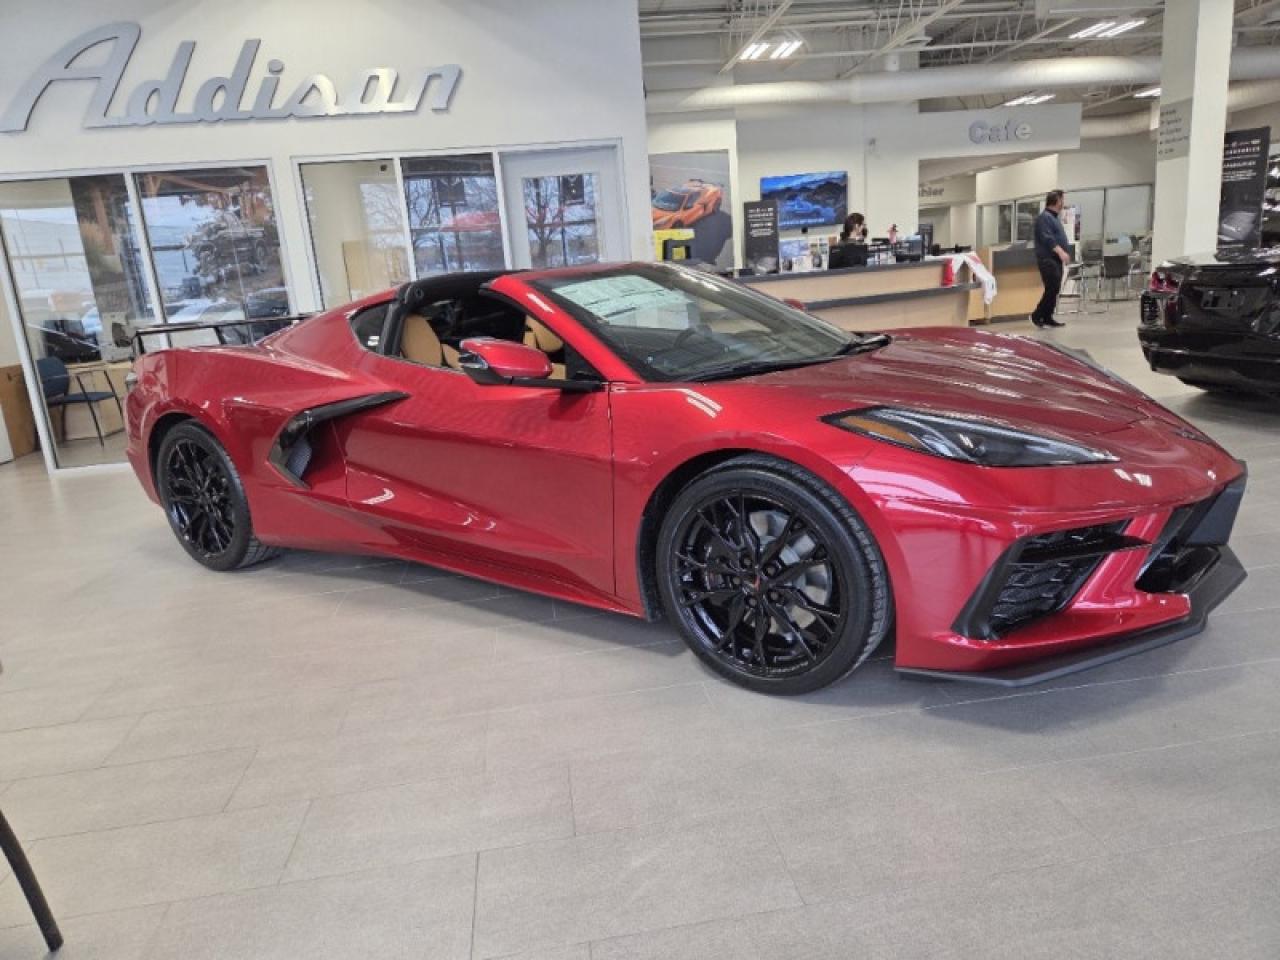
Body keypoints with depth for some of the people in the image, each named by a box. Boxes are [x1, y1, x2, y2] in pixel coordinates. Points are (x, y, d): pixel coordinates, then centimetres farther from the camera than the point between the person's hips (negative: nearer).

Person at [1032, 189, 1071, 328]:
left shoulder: (1055, 217, 20)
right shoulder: (1044, 217, -11)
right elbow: (1047, 238, -22)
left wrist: (1064, 253, 21)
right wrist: (1061, 252, -28)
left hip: (1056, 259, 10)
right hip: (1047, 259, -10)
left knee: (1054, 289, 7)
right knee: (1052, 288, -14)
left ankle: (1047, 318, 10)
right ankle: (1037, 315, -6)